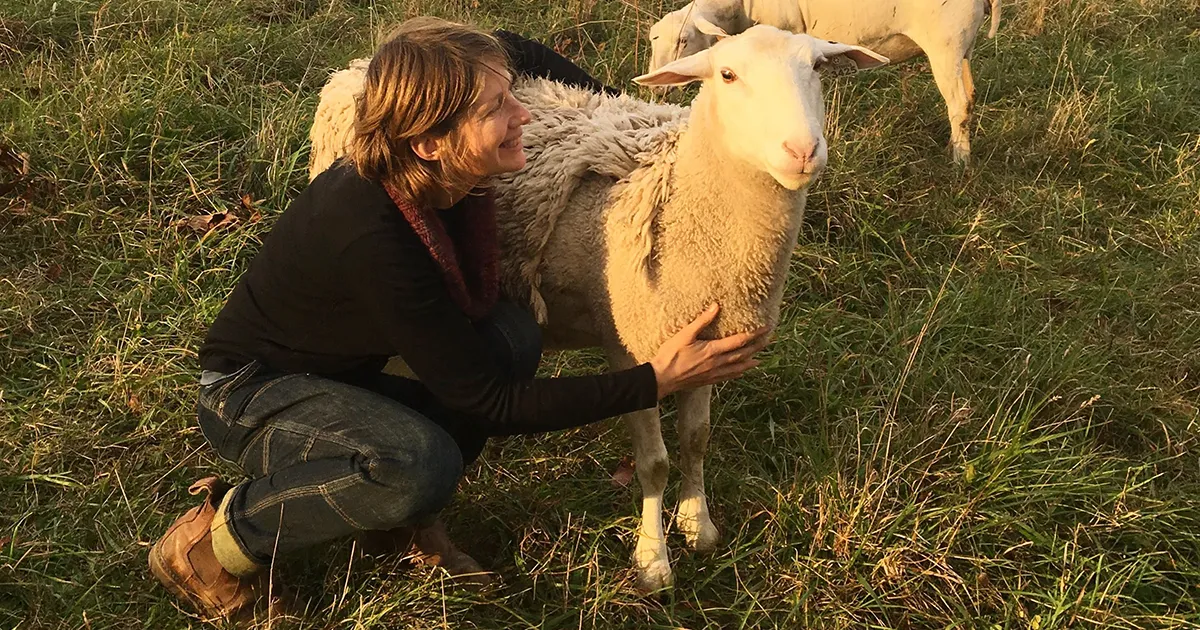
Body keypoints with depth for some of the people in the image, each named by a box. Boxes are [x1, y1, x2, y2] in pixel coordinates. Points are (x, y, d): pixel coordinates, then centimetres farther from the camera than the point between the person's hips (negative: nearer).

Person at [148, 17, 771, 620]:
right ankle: (218, 537, -11)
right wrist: (656, 380, -32)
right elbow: (492, 403, -30)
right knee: (421, 465, -36)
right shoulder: (372, 238, -37)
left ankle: (399, 516, 2)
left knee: (510, 333, -15)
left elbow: (510, 47, 7)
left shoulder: (442, 177, -15)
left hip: (338, 378, 8)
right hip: (251, 393, -7)